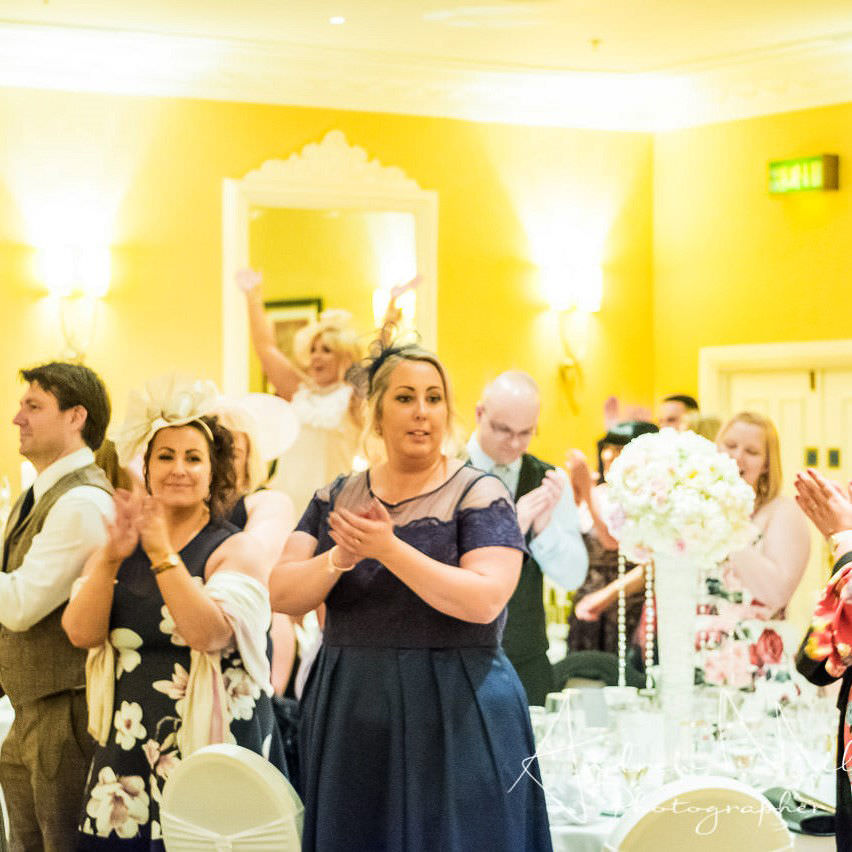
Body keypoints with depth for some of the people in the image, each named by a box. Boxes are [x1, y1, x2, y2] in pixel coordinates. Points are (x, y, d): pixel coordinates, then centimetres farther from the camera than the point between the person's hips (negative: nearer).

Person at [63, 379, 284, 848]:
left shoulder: (235, 550, -2)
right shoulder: (118, 547, 11)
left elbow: (210, 634, -18)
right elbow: (81, 633, -3)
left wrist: (161, 553, -23)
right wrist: (111, 559, -17)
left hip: (208, 752, -3)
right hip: (126, 753, 4)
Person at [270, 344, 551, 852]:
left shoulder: (479, 495, -4)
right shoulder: (337, 498, 9)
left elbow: (485, 601, -18)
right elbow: (282, 595, 1)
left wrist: (389, 548, -21)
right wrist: (341, 557, -17)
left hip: (455, 713, -4)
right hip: (350, 711, 4)